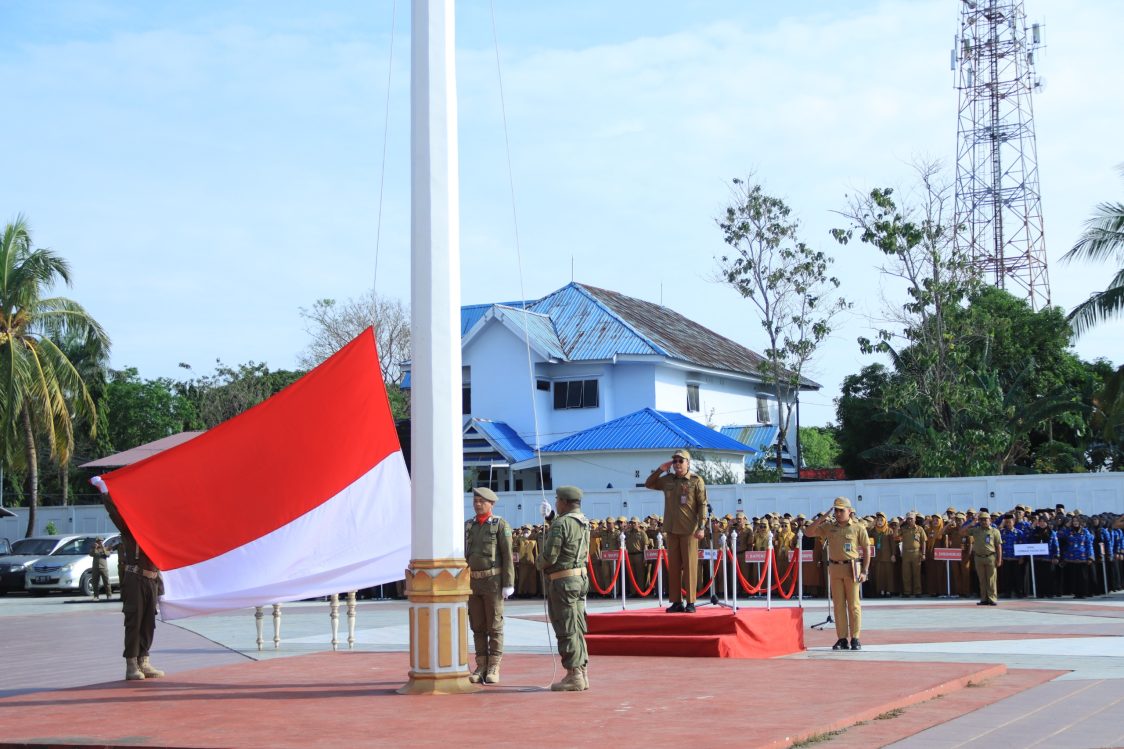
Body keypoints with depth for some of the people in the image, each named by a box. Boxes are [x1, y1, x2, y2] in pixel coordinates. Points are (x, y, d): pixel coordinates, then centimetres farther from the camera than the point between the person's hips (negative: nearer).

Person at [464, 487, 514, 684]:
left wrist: (508, 584, -14)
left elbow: (507, 556, -9)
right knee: (478, 627, 5)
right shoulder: (468, 526, 10)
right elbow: (464, 556, 13)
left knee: (494, 626, -2)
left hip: (493, 581, -5)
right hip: (474, 582, 5)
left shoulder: (501, 525, -7)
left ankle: (493, 669, 3)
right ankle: (481, 668, 10)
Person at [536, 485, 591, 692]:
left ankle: (573, 676, -4)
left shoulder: (561, 524, -17)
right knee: (577, 629, 13)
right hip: (581, 577, 9)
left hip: (563, 581, -9)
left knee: (567, 630, -5)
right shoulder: (584, 523, 10)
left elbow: (549, 556, -20)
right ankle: (582, 674, 16)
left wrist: (539, 563, 5)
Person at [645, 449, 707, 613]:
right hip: (671, 530, 5)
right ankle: (676, 602, 11)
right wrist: (660, 470, 7)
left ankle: (690, 602, 0)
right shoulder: (667, 480, 11)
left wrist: (702, 527, -13)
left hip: (689, 530, -5)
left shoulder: (696, 481, -2)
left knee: (690, 566, -3)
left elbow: (702, 505, -5)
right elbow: (649, 484, 21)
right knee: (673, 567, 6)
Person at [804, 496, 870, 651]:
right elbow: (808, 532, 4)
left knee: (853, 604, 0)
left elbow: (866, 550, 2)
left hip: (851, 567, -3)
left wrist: (865, 571, -5)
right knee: (838, 604, 5)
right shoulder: (829, 527, 8)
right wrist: (822, 518, -5)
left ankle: (855, 638, 4)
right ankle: (842, 638, 9)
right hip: (834, 568, 3)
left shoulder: (858, 527, 0)